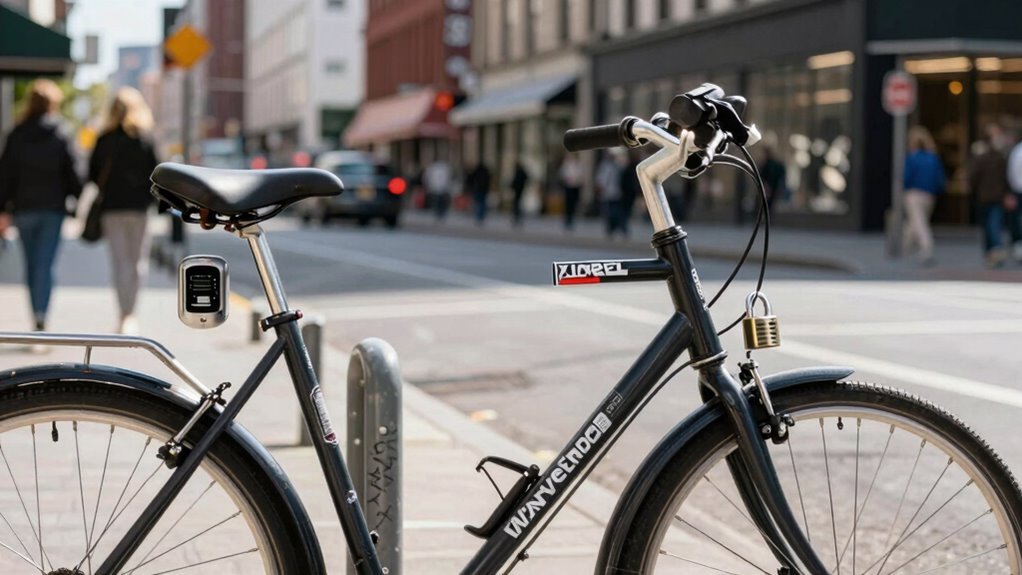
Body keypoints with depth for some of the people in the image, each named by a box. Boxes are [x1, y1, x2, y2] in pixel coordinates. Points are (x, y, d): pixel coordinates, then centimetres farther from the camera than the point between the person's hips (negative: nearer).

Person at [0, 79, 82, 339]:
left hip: (24, 208, 2)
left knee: (32, 265, 14)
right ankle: (41, 320, -19)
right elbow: (71, 173, -3)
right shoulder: (61, 134, -4)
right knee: (45, 265, -5)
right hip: (53, 208, -2)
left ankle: (38, 319, 20)